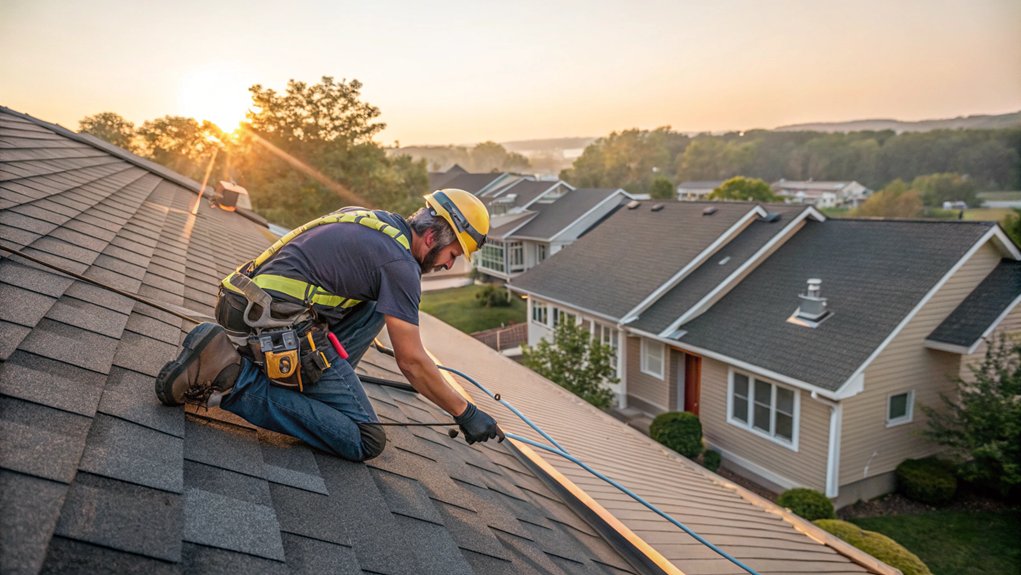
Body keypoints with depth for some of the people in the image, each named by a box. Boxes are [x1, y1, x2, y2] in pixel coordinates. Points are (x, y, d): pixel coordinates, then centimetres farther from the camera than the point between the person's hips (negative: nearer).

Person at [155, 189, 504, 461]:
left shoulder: (371, 221, 16)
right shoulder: (400, 263, -10)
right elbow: (412, 361, -9)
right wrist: (465, 413, 2)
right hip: (282, 330, -10)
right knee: (366, 442, -7)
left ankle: (321, 382, 7)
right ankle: (235, 382, -13)